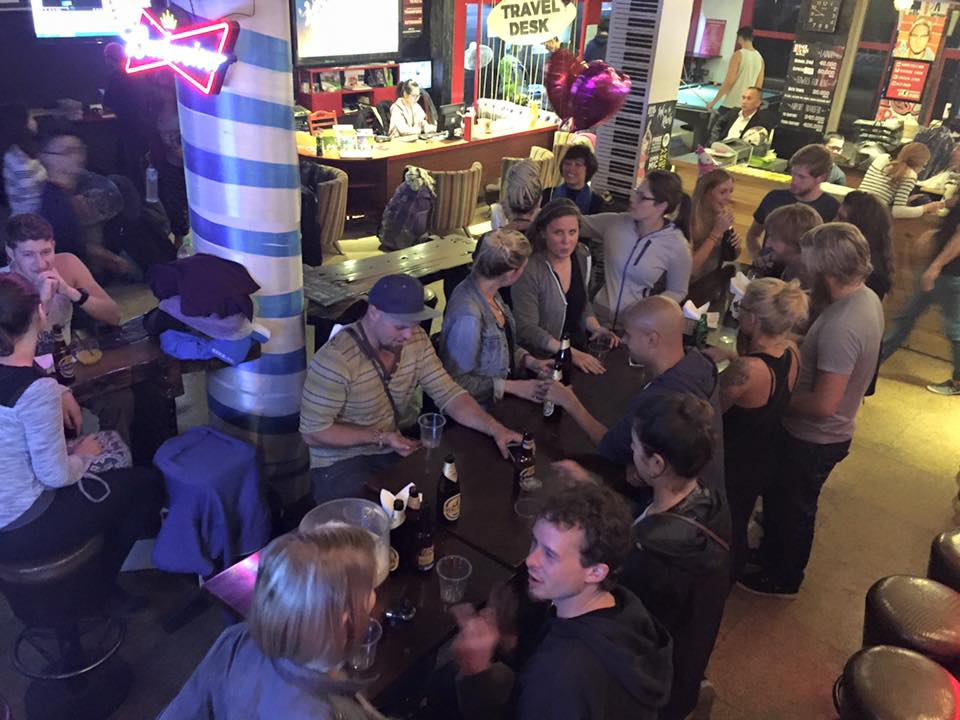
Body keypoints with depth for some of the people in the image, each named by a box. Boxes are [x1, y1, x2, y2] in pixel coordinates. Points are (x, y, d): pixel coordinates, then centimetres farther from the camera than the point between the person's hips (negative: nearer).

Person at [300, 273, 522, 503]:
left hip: (403, 445, 6)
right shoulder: (336, 358, -24)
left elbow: (448, 394, -3)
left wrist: (495, 428, -18)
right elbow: (313, 432, -19)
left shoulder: (416, 340, -5)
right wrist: (381, 437, -24)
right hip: (344, 460, -6)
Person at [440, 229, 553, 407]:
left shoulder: (490, 291, -3)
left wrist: (530, 361, -1)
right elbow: (457, 381, -21)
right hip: (483, 407, -8)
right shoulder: (468, 315, -29)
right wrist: (512, 387, -20)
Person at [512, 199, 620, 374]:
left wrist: (597, 328, -1)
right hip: (543, 360, -6)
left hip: (580, 348, 6)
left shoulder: (583, 255, 1)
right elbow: (526, 328, -19)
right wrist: (570, 353, -25)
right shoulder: (529, 271, -20)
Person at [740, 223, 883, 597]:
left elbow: (823, 405, -33)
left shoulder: (841, 327, -36)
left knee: (791, 509, 15)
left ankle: (782, 579, 39)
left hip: (813, 440, -9)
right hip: (821, 434, 9)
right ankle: (771, 555, 50)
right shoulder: (866, 297, -5)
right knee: (780, 496, 27)